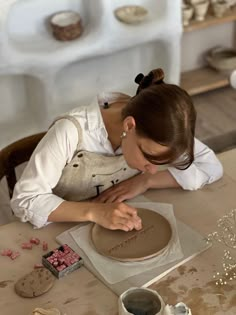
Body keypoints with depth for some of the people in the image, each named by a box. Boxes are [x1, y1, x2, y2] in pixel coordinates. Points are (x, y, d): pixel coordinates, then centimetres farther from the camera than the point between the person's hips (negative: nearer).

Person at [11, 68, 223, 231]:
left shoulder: (153, 128, -16)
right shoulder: (71, 131, -28)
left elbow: (212, 167, -14)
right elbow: (24, 200, -25)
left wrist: (146, 181, -23)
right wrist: (94, 212, -37)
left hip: (120, 232, 4)